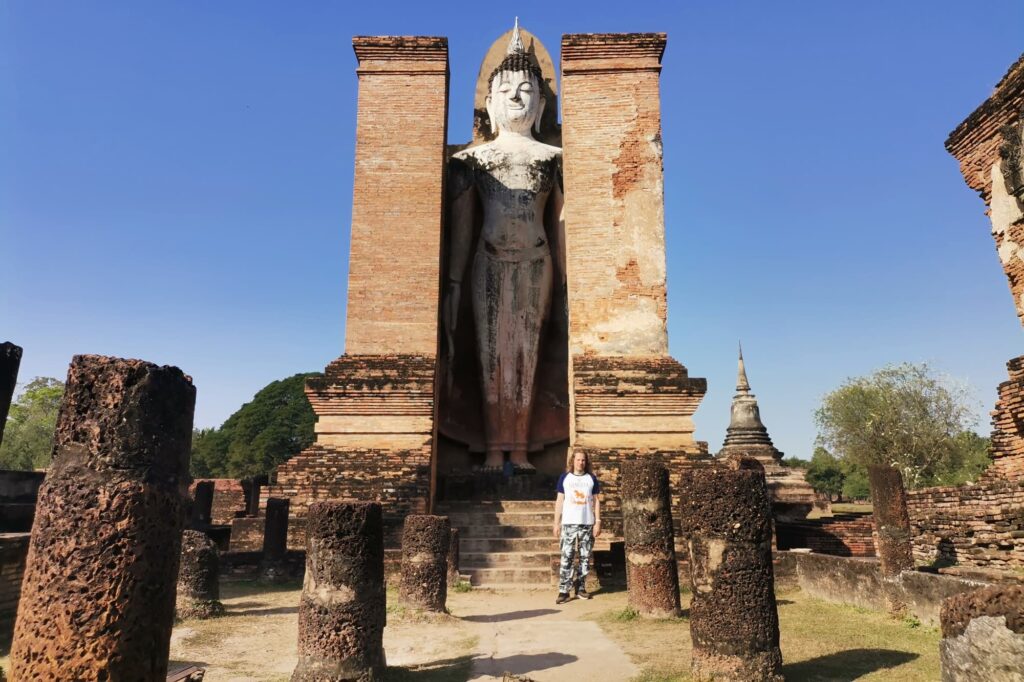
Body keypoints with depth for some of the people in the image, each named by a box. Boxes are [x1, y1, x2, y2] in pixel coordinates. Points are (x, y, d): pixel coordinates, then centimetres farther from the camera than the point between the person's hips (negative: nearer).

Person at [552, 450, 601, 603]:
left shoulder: (591, 479, 7)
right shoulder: (564, 477, 4)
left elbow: (596, 501, 8)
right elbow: (560, 500, 6)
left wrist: (598, 522, 0)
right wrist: (556, 522, 1)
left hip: (587, 524, 2)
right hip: (569, 523, -2)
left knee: (585, 557, 7)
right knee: (566, 557, -6)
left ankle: (581, 587, 18)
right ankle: (564, 591, -4)